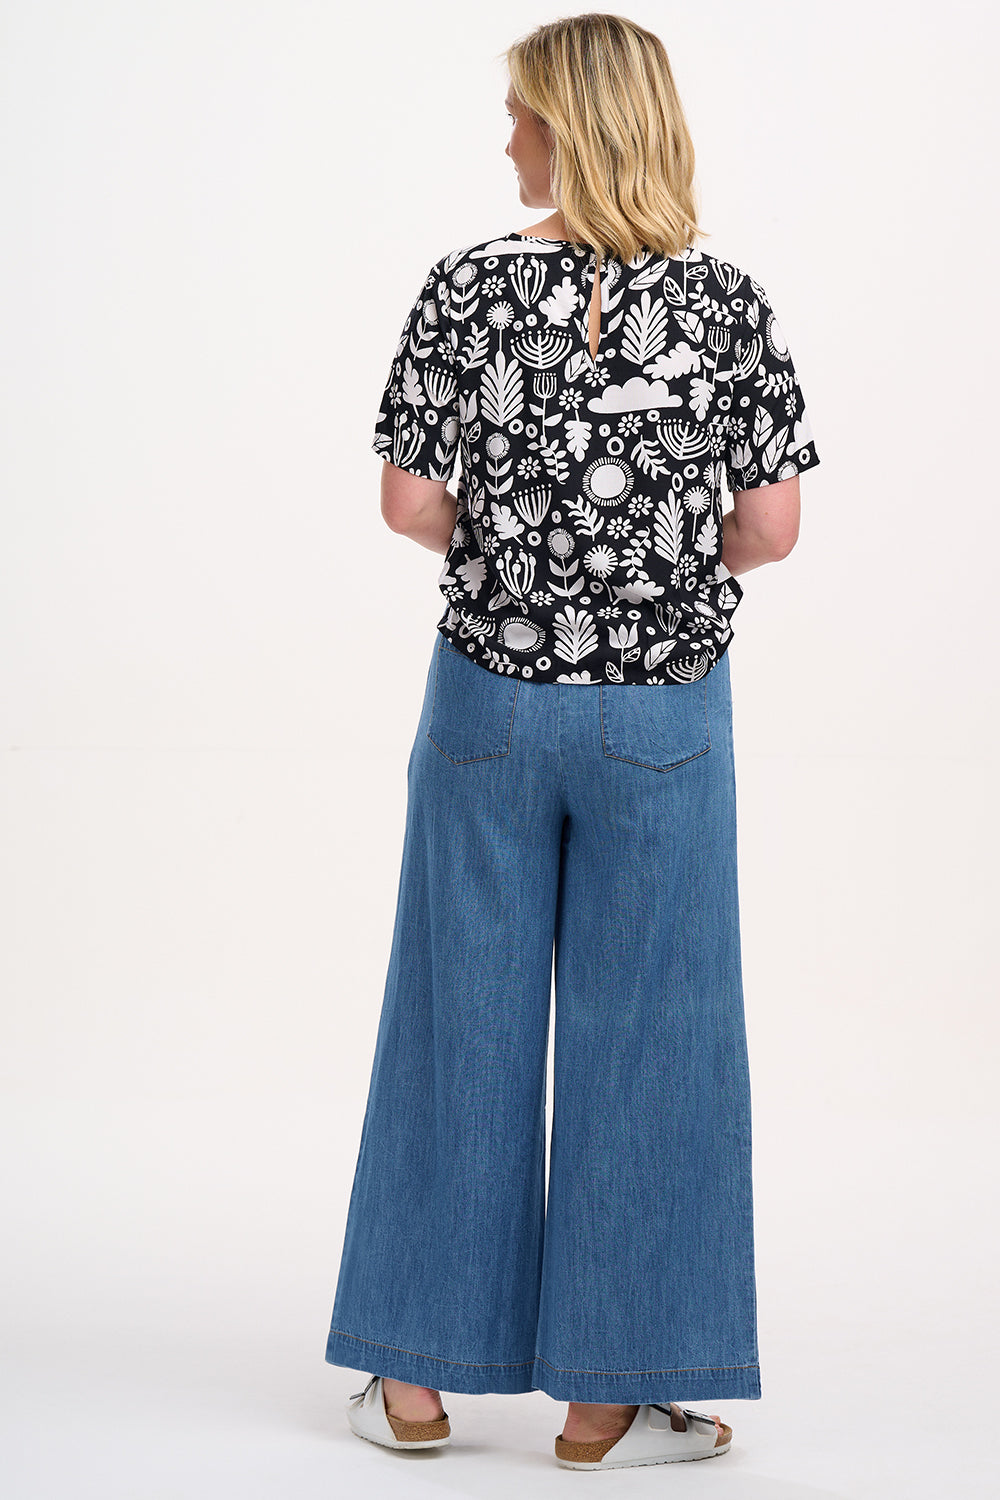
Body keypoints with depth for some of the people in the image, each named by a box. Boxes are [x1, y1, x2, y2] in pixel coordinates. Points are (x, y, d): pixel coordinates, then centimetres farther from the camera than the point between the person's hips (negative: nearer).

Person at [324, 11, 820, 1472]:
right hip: (662, 708, -1)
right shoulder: (728, 298, -5)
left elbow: (410, 503, -6)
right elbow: (772, 525, -6)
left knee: (465, 1023, 10)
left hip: (490, 694, 1)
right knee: (645, 1036, 6)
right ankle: (608, 1397, 12)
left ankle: (418, 1377, 20)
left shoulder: (467, 287, -6)